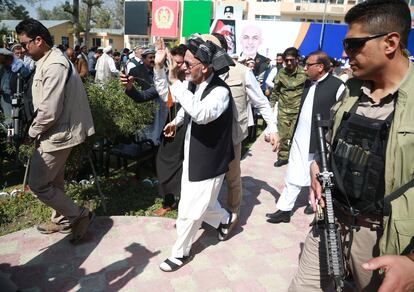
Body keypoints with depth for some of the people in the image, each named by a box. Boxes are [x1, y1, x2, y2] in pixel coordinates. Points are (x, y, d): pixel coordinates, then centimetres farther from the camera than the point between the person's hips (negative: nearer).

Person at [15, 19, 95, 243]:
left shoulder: (54, 66, -22)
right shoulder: (47, 61, 10)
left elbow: (49, 111, -25)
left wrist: (32, 133, -10)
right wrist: (37, 131, 12)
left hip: (57, 134, -10)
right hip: (57, 131, 10)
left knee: (37, 184, -2)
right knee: (54, 180, 21)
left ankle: (79, 215, 10)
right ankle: (61, 220, 37)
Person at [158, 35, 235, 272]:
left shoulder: (220, 91, -25)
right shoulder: (193, 84, -3)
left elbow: (201, 114, -46)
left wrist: (175, 82, -40)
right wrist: (177, 120, 11)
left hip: (209, 161, -8)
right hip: (192, 155, 8)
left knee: (191, 210, 3)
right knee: (200, 203, 22)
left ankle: (181, 253, 25)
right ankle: (224, 219, 50)